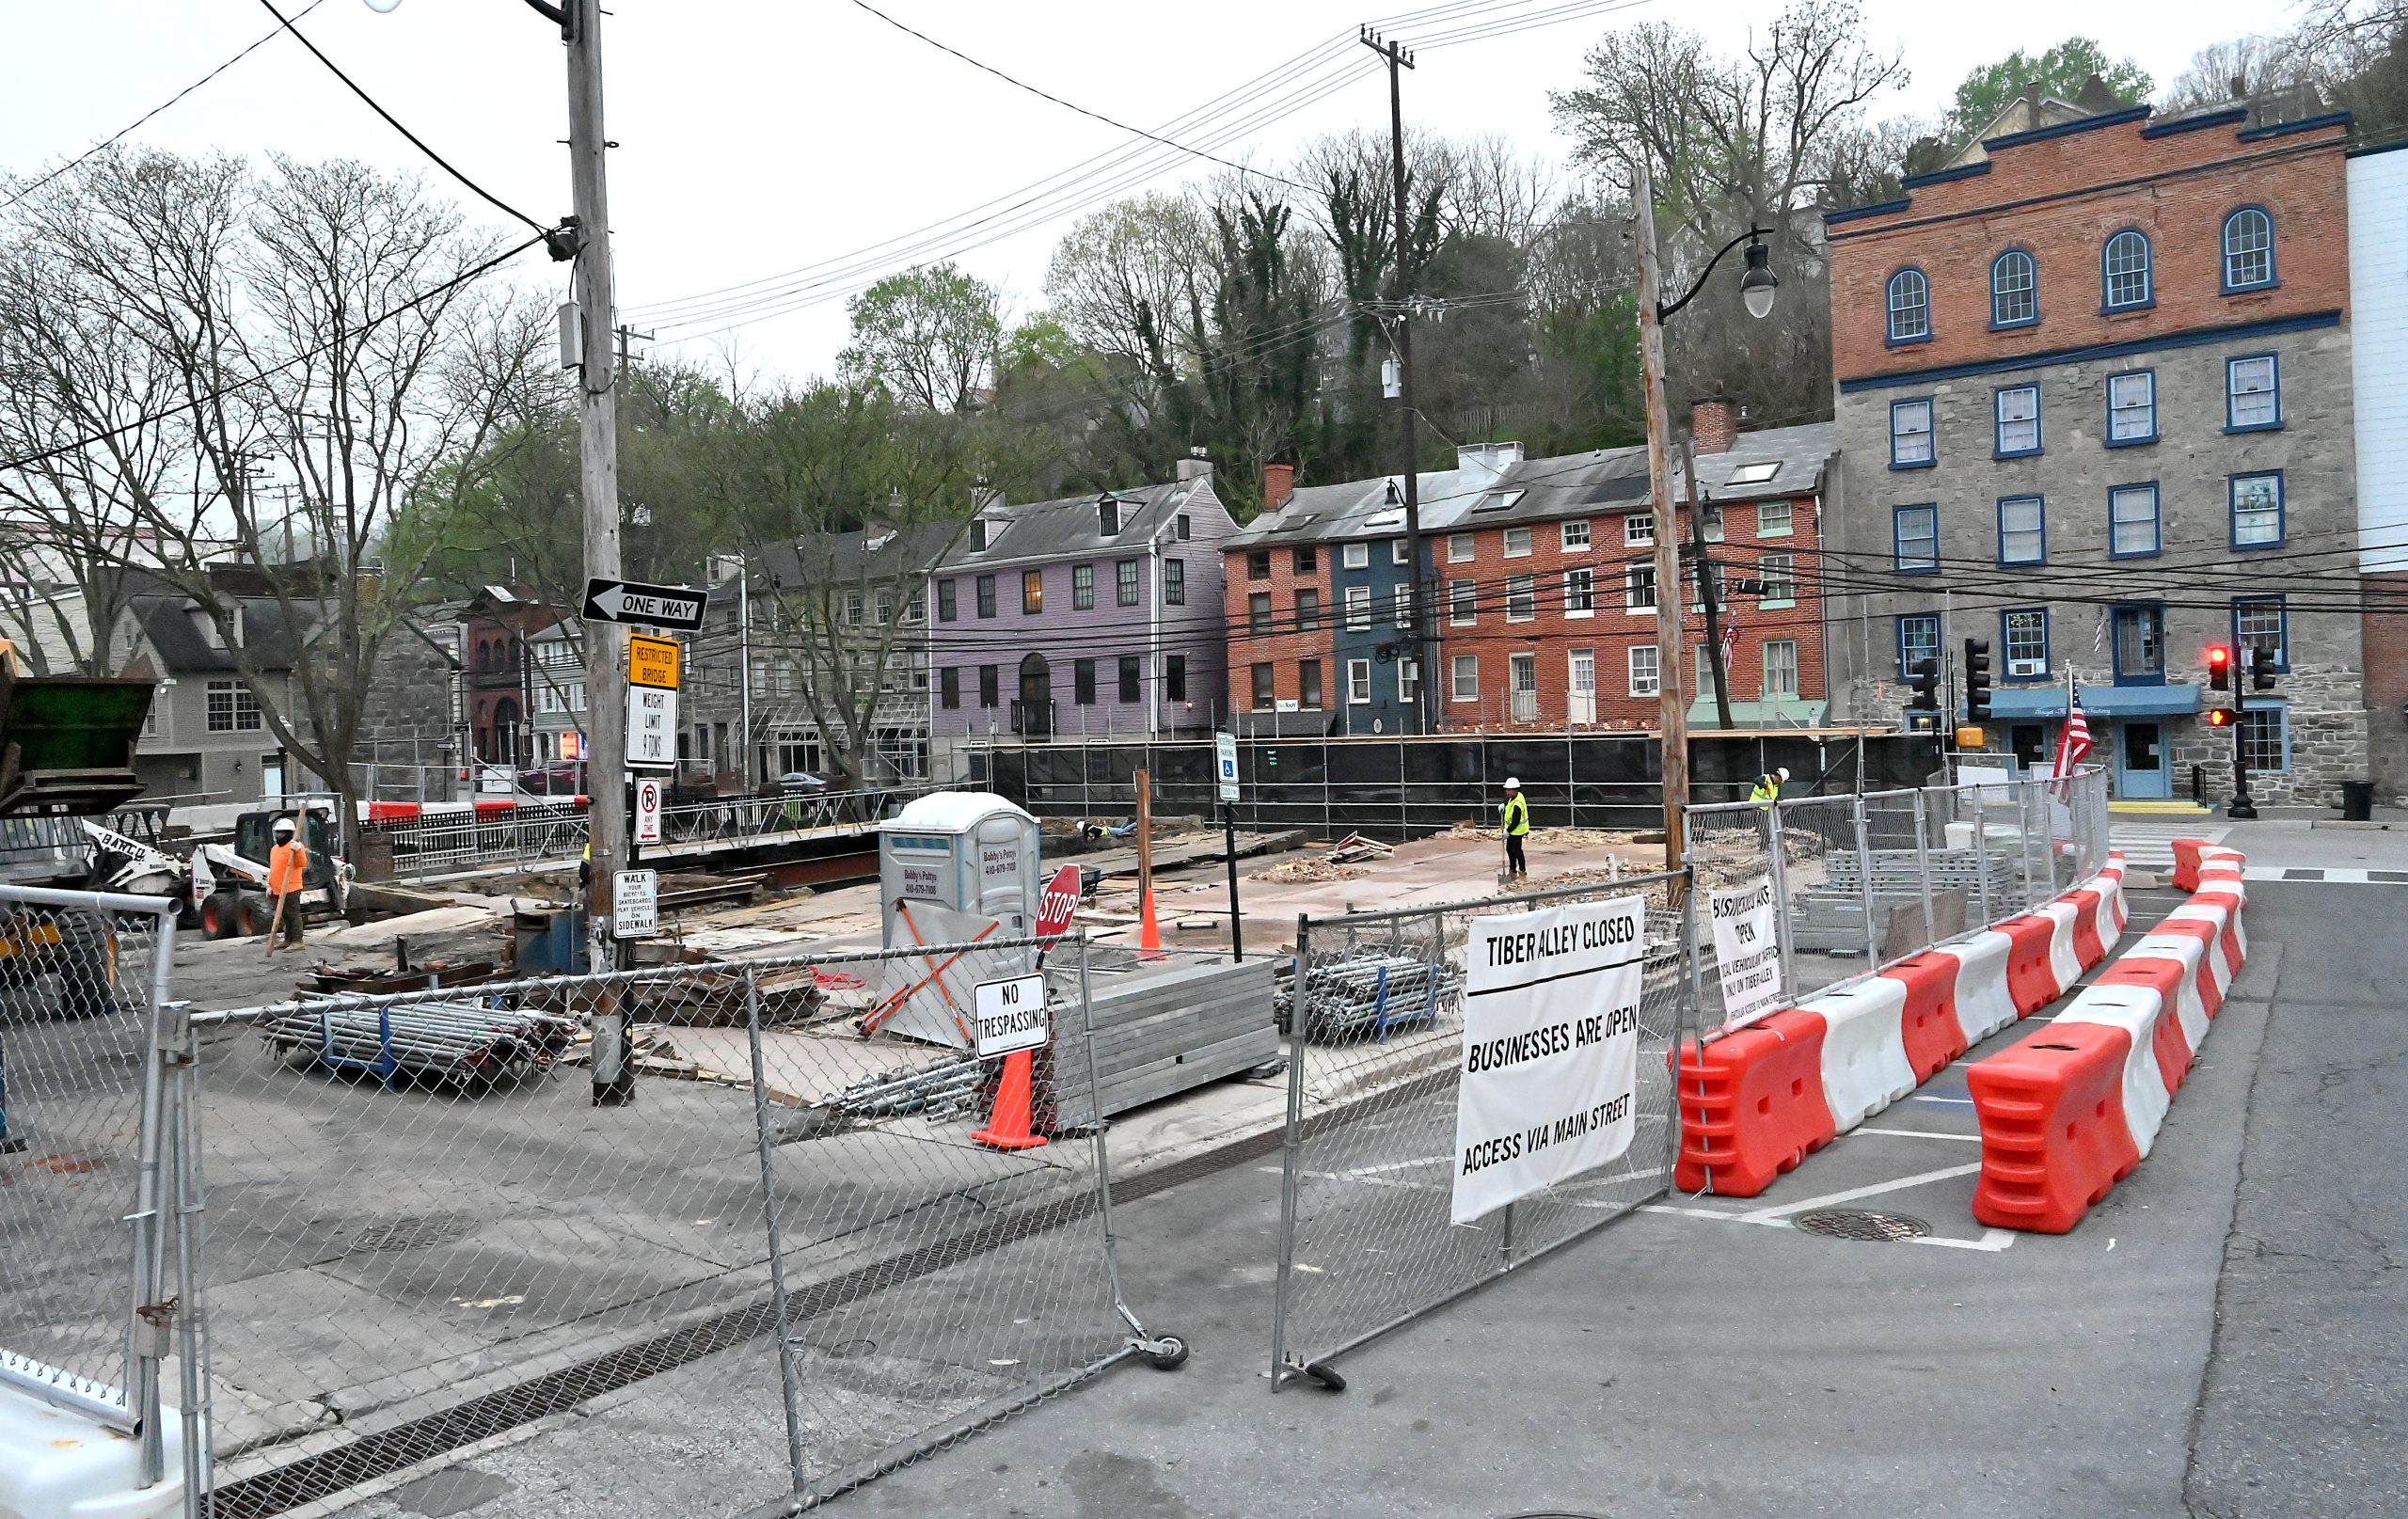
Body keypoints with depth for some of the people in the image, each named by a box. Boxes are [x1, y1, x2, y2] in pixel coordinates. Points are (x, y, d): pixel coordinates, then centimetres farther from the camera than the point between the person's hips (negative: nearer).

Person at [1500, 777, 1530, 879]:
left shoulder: (1517, 805, -31)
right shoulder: (1517, 795, 0)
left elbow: (1516, 821, -29)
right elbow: (1508, 801, 24)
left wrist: (1508, 831, -21)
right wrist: (1504, 805, 6)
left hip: (1517, 831, -10)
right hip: (1512, 830, 11)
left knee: (1516, 851, -2)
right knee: (1509, 849, 19)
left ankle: (1522, 873, 8)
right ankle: (1512, 871, 31)